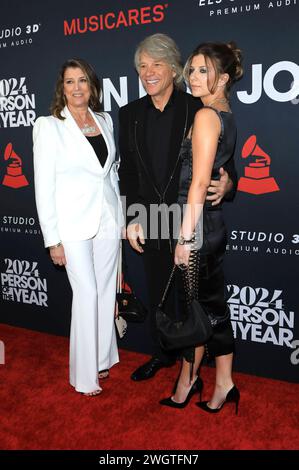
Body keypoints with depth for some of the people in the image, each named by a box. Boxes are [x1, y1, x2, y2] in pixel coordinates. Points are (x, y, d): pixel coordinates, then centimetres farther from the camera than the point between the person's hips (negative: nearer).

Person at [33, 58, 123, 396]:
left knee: (106, 291, 11)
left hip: (108, 220, 5)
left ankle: (102, 358, 31)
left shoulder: (105, 121, 9)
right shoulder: (48, 126, -6)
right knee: (87, 294, -2)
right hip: (74, 225, -4)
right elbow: (44, 187, -8)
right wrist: (53, 239, -11)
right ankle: (85, 375, 16)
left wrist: (120, 218, 13)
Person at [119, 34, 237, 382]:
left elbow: (222, 165, -3)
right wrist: (132, 217, 1)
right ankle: (162, 353, 39)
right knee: (157, 293, 17)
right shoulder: (130, 114, 5)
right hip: (152, 223, 4)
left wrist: (227, 184, -26)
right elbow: (127, 171, 8)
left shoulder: (198, 109, -7)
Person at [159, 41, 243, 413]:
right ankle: (223, 384, 26)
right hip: (213, 222, 9)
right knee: (213, 304, 14)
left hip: (196, 223, -9)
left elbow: (199, 181, -19)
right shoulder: (227, 116, 14)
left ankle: (187, 381, 26)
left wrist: (185, 237, -18)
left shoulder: (206, 116, -14)